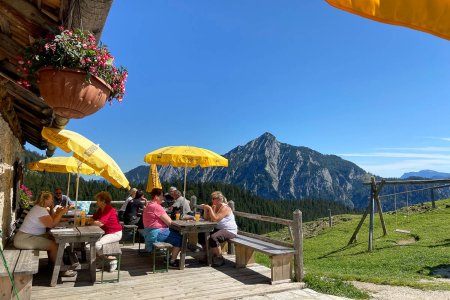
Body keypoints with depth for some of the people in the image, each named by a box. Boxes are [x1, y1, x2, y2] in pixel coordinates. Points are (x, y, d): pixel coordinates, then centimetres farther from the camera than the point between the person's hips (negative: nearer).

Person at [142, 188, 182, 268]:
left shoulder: (149, 205, 14)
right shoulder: (157, 207, -20)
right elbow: (169, 221, -18)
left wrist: (166, 217, 3)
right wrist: (168, 217, 1)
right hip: (156, 234, -11)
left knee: (176, 233, 19)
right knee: (179, 238, -2)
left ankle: (169, 256, 23)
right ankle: (172, 261, 6)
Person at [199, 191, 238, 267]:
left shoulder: (225, 208, -18)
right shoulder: (214, 206, 7)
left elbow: (215, 219, -30)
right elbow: (206, 218, 6)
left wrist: (210, 208, -24)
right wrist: (205, 209, -8)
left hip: (229, 231, -9)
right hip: (218, 229, 9)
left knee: (213, 238, -33)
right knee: (201, 235, -2)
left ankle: (220, 258, -13)